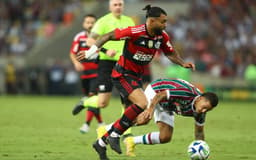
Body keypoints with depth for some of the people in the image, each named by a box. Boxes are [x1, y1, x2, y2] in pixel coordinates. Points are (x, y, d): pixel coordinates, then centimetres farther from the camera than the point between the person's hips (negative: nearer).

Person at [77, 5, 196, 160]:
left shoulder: (162, 36, -3)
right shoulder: (135, 32, -23)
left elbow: (170, 53, 12)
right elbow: (109, 36, -16)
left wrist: (183, 63, -5)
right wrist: (92, 50, -19)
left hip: (137, 77, 8)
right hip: (123, 75, -8)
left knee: (136, 116, 11)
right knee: (142, 103, -28)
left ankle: (101, 143, 25)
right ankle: (115, 136, -15)